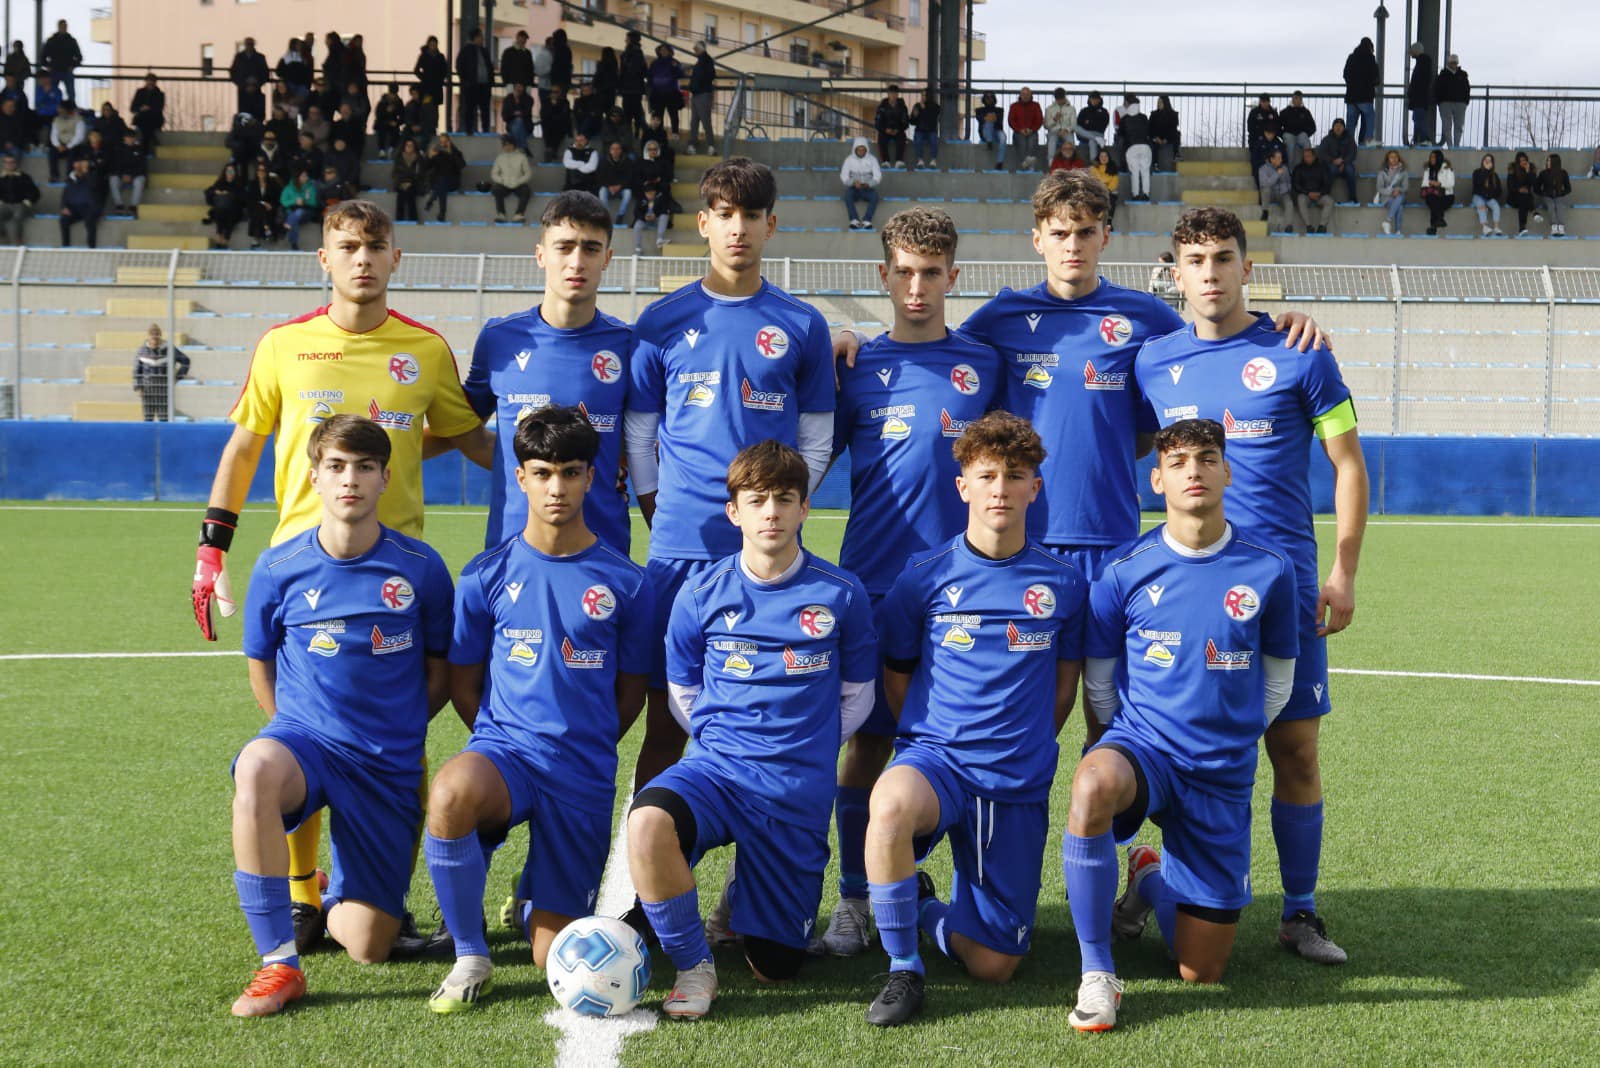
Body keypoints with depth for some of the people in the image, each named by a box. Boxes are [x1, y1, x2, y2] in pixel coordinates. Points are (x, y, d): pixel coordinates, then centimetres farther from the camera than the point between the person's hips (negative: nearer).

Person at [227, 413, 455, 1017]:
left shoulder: (420, 568, -4)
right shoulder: (279, 569, -4)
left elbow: (440, 670, 9)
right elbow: (260, 667, 11)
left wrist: (396, 729, 2)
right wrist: (300, 729, 5)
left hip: (389, 764, 1)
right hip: (305, 739, -1)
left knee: (368, 948, -3)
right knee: (256, 770, -41)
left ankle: (331, 900, 39)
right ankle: (279, 962, -28)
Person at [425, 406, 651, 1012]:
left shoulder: (624, 582, 3)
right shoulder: (488, 575, 3)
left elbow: (631, 692, 12)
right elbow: (462, 682, 9)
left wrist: (583, 746, 9)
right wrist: (504, 745, 2)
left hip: (584, 773, 1)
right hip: (503, 748, 0)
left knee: (555, 956, -4)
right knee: (450, 793, -40)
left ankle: (537, 896, 36)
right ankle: (470, 957, -17)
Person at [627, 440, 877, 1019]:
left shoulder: (841, 595, -1)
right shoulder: (702, 594, 1)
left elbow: (857, 695, 12)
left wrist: (805, 750, 6)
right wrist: (727, 742, 5)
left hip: (798, 790, 0)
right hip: (717, 767, 0)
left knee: (775, 967, 2)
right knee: (647, 822, -37)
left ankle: (747, 896, 38)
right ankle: (694, 967, -14)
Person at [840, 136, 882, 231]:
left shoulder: (872, 159, -1)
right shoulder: (849, 160, -1)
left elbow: (878, 177, -6)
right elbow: (843, 178, -6)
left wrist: (868, 184, -27)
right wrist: (854, 183, -27)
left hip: (868, 189, 0)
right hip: (854, 189, 0)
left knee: (875, 195, -34)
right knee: (848, 193, -35)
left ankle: (867, 220, -40)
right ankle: (854, 220, -43)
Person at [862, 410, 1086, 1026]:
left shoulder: (1063, 584, 4)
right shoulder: (926, 576, 0)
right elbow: (896, 678, 11)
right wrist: (932, 740, 7)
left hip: (1018, 786, 2)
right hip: (934, 759, -2)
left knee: (993, 966, -3)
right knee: (891, 804, -41)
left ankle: (918, 909, 31)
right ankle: (903, 969, -18)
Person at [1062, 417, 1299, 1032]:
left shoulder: (1269, 571, -3)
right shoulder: (1126, 572, -5)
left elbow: (1277, 680, 12)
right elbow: (1098, 681, 8)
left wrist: (1231, 737, 12)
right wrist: (1135, 739, 7)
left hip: (1223, 774, 1)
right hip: (1142, 747, -1)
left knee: (1201, 971, 3)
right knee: (1093, 784, -42)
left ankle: (1151, 882, 38)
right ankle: (1097, 975, -25)